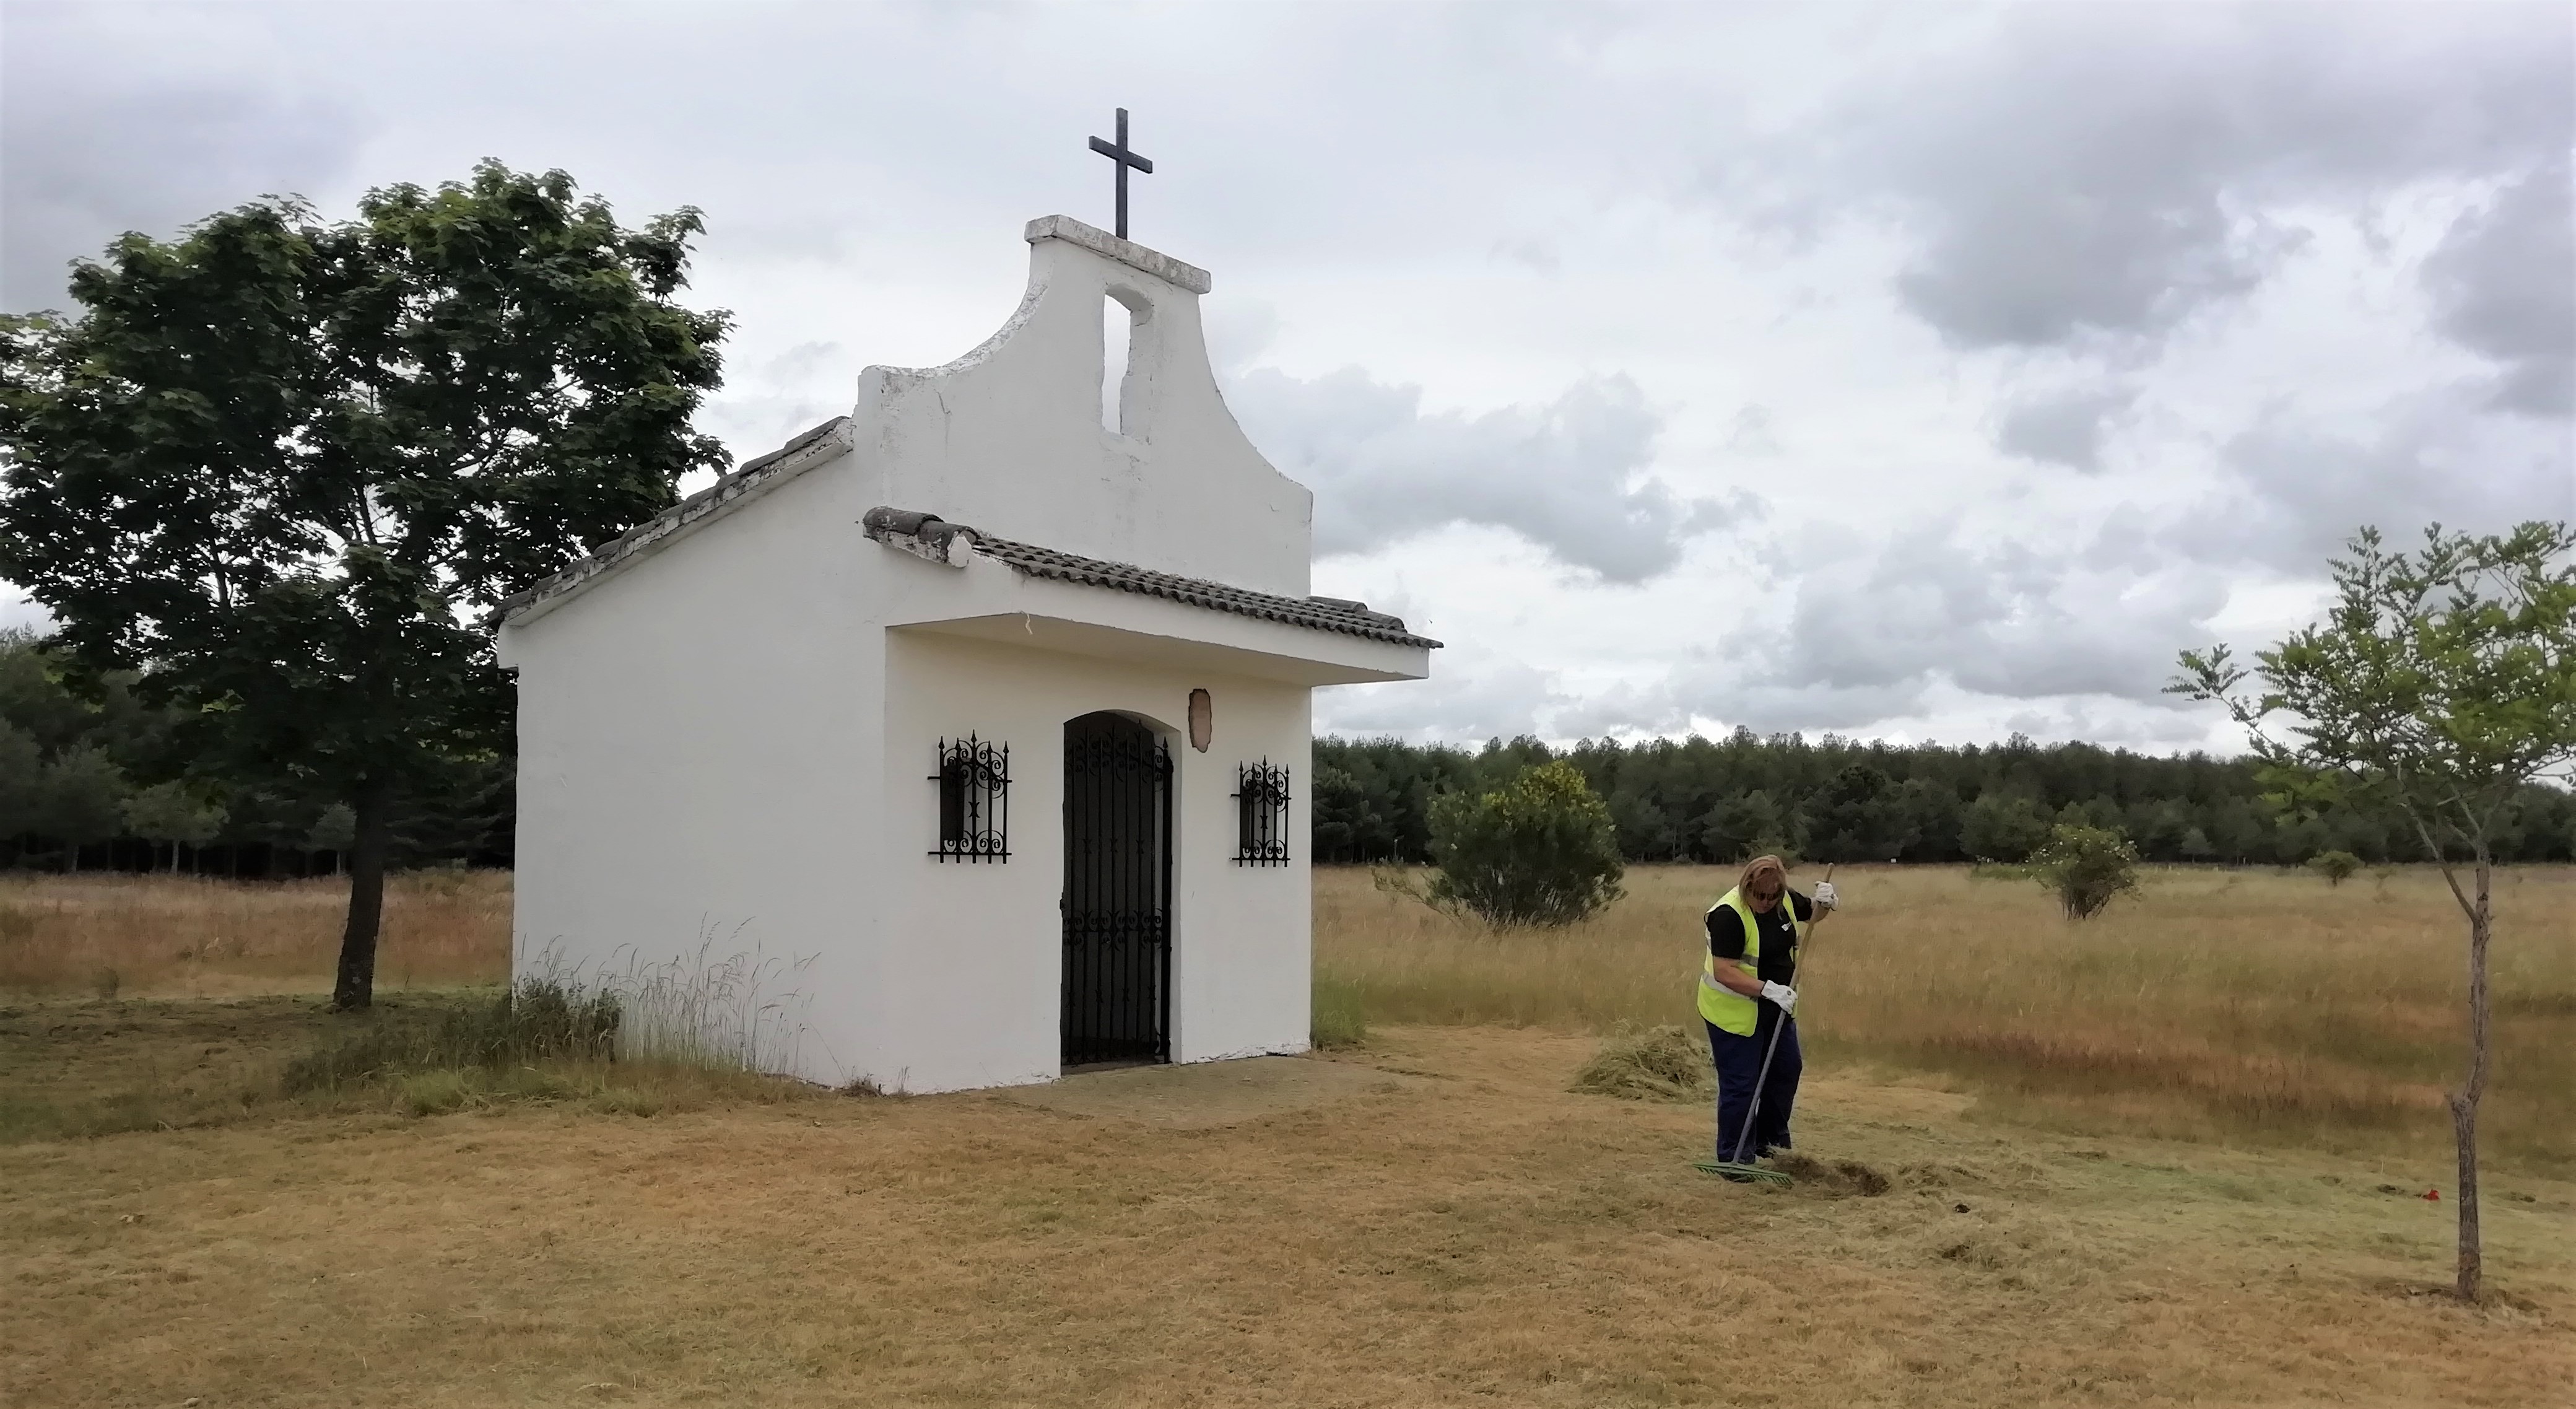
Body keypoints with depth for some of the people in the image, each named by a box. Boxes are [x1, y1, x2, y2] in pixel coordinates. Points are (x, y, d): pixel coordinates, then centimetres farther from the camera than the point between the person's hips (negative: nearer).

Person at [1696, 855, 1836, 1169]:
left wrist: (1823, 902, -8)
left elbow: (1811, 914, 16)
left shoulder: (1785, 900, -5)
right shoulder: (1729, 915, -27)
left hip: (1775, 1008, 8)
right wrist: (1768, 989, -35)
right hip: (1734, 1012, -8)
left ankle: (1771, 1141, 34)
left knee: (1786, 1069, 17)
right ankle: (1734, 1159, 8)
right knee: (1740, 1084, -3)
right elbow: (1724, 972, -30)